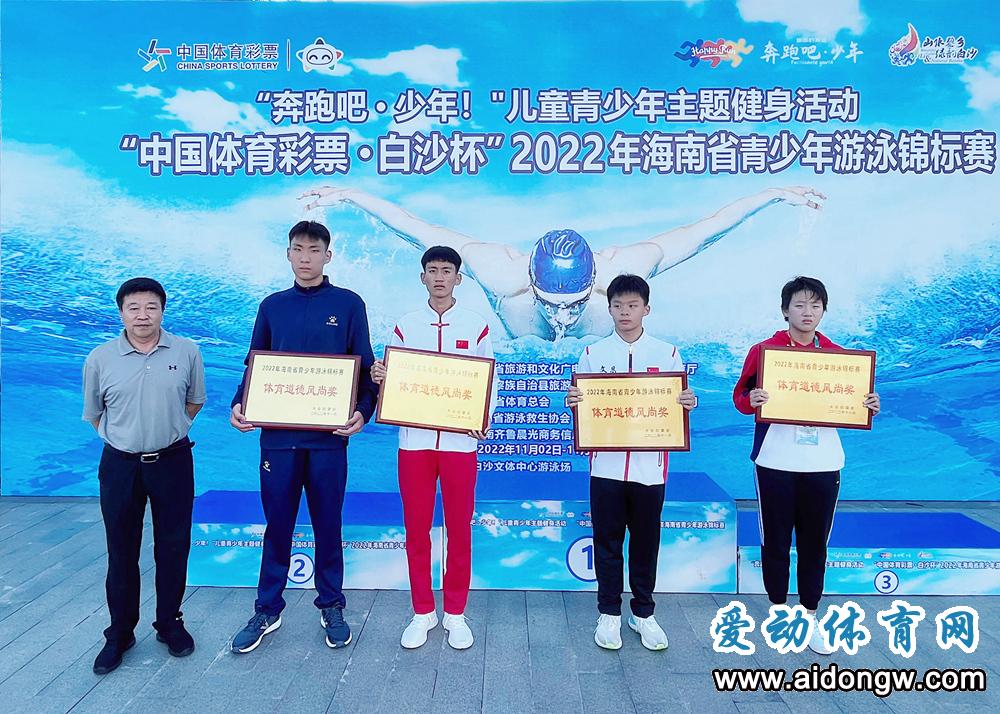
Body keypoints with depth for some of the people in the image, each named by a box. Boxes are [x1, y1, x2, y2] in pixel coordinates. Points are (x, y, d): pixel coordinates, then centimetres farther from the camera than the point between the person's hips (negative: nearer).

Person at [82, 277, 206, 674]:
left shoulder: (186, 352, -5)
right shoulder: (100, 359, -5)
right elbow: (93, 414, 9)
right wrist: (130, 436, 11)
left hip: (173, 462, 0)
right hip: (120, 466, 0)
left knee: (173, 547, 10)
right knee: (121, 552, 10)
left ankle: (170, 624, 28)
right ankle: (119, 634, 26)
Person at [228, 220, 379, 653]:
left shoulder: (349, 305, 2)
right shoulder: (272, 306, 10)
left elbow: (365, 369, 1)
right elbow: (254, 366, 12)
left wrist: (363, 410, -15)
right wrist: (239, 405, -5)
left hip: (328, 436, -2)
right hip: (278, 435, 2)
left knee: (327, 525, 10)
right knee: (277, 525, 10)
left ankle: (331, 607, 26)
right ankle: (267, 610, 26)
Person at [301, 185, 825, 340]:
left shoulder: (620, 274, -42)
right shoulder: (505, 276, -43)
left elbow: (700, 232, -29)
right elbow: (419, 232, -32)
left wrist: (774, 195, -24)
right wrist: (350, 196, -28)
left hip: (609, 358, 0)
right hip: (517, 359, 0)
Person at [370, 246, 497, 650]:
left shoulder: (477, 327, 3)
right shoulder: (404, 327, 8)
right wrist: (379, 377, -15)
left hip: (460, 441, -1)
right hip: (414, 440, 1)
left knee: (459, 529, 7)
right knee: (416, 529, 8)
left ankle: (455, 613, 23)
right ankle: (422, 613, 24)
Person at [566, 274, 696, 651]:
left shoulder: (667, 354, 4)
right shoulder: (593, 354, 4)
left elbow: (680, 404, 6)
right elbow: (581, 404, 6)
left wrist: (689, 403, -15)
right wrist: (573, 402, -16)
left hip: (649, 465, 0)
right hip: (606, 464, 0)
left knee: (646, 543, 11)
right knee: (607, 542, 9)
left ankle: (644, 614, 28)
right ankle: (609, 614, 24)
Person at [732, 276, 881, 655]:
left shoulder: (837, 355, 6)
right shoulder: (763, 350, -2)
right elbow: (741, 395, -1)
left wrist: (869, 407, -9)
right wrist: (750, 400, -22)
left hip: (823, 464, 2)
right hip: (776, 463, -2)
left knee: (815, 542, 10)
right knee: (775, 540, 8)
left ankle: (810, 616, 25)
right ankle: (778, 608, 26)